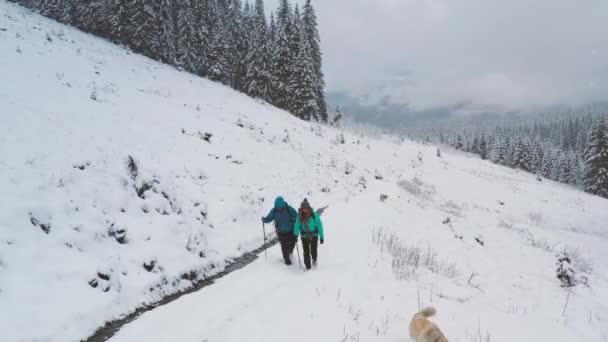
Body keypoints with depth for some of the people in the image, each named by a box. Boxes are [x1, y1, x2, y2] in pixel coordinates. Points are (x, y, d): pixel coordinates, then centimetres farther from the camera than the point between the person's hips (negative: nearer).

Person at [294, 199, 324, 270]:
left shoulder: (314, 215, -12)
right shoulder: (300, 216, -5)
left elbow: (319, 225, -9)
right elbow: (297, 226, -6)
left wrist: (321, 236, -9)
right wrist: (296, 235, -19)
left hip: (314, 235, -2)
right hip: (304, 236, 2)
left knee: (313, 250, 2)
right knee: (306, 252, 3)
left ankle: (314, 259, 36)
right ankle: (307, 265, 20)